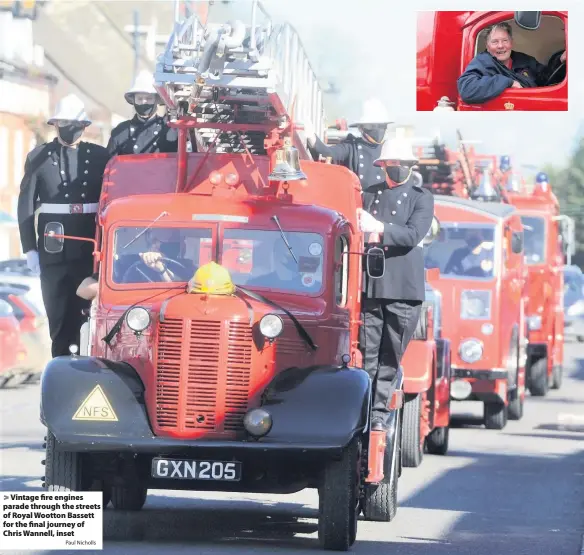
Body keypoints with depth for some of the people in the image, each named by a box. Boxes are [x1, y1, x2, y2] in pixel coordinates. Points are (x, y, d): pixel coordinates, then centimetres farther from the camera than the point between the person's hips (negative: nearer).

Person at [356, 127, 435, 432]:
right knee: (366, 353, -3)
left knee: (391, 356, 1)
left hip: (404, 289, -1)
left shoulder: (421, 198, 8)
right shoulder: (369, 195, 15)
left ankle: (379, 412, 6)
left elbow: (413, 235, -7)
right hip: (369, 284, 1)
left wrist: (377, 228, -18)